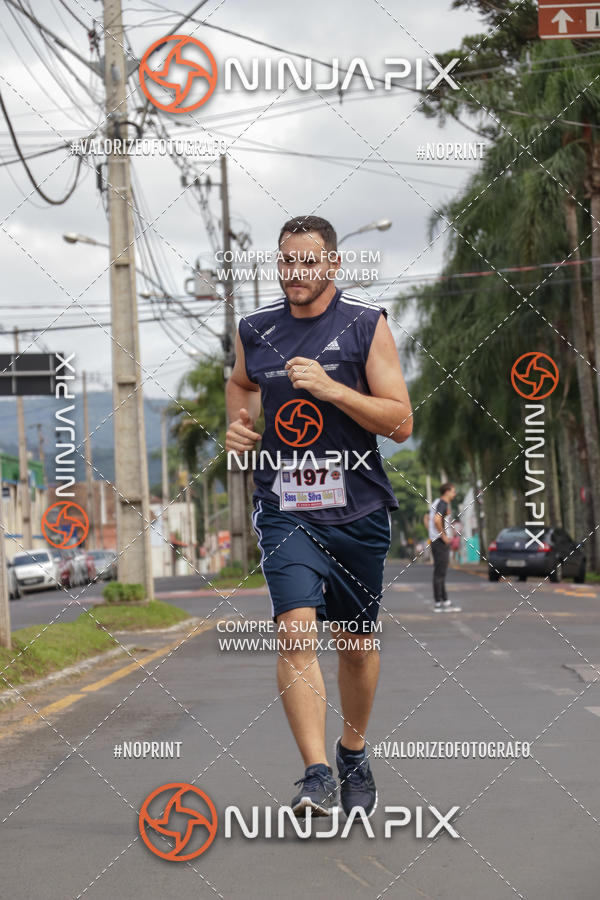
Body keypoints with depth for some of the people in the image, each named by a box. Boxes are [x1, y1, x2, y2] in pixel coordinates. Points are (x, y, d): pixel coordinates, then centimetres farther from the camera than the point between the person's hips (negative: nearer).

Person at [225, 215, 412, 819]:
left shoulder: (366, 325, -4)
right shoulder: (255, 329, 5)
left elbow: (401, 423, -8)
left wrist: (331, 388, -19)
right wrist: (237, 423, 8)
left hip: (357, 509, 0)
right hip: (284, 510, 1)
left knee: (356, 643, 13)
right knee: (295, 630, -19)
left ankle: (354, 755, 37)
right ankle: (317, 777, -22)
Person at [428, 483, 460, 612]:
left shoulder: (437, 503, 16)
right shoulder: (443, 504, -14)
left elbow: (429, 518, 28)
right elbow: (437, 520, -29)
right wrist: (444, 536, -20)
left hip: (435, 541, 10)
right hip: (441, 543, -10)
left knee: (441, 573, 12)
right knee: (439, 573, -7)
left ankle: (445, 601, 17)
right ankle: (438, 603, -6)